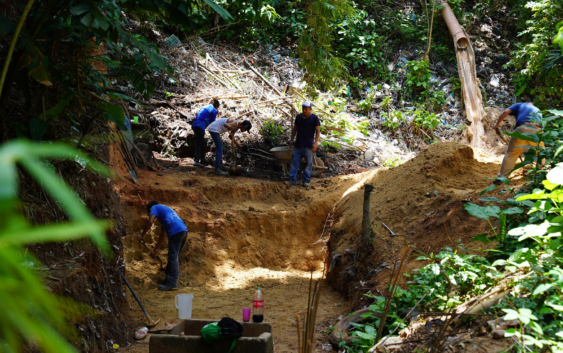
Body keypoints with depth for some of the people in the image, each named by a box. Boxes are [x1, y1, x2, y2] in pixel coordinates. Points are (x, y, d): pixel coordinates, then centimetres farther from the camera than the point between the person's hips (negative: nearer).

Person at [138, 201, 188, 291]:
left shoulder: (154, 208, 13)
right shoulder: (165, 209, 36)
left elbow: (150, 222, -7)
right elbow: (163, 234, 38)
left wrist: (142, 235, 5)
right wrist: (156, 248, 41)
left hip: (176, 232, -9)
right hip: (184, 230, 9)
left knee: (173, 258, -7)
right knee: (174, 257, 17)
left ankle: (172, 284, -8)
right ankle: (169, 279, 25)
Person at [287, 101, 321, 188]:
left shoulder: (314, 118, -4)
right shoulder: (299, 117, 11)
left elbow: (318, 131, -7)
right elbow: (295, 128, 18)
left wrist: (315, 143, -15)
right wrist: (291, 140, 13)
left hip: (308, 145, -4)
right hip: (298, 144, 5)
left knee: (308, 163, 0)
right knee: (294, 162, 0)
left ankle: (306, 181, 6)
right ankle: (292, 180, 3)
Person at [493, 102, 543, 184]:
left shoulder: (520, 105, 28)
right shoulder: (538, 111, 38)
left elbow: (505, 112, 11)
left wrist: (497, 125, 20)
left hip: (522, 129, -2)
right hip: (537, 131, 2)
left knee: (511, 153, 6)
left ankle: (501, 177, 3)